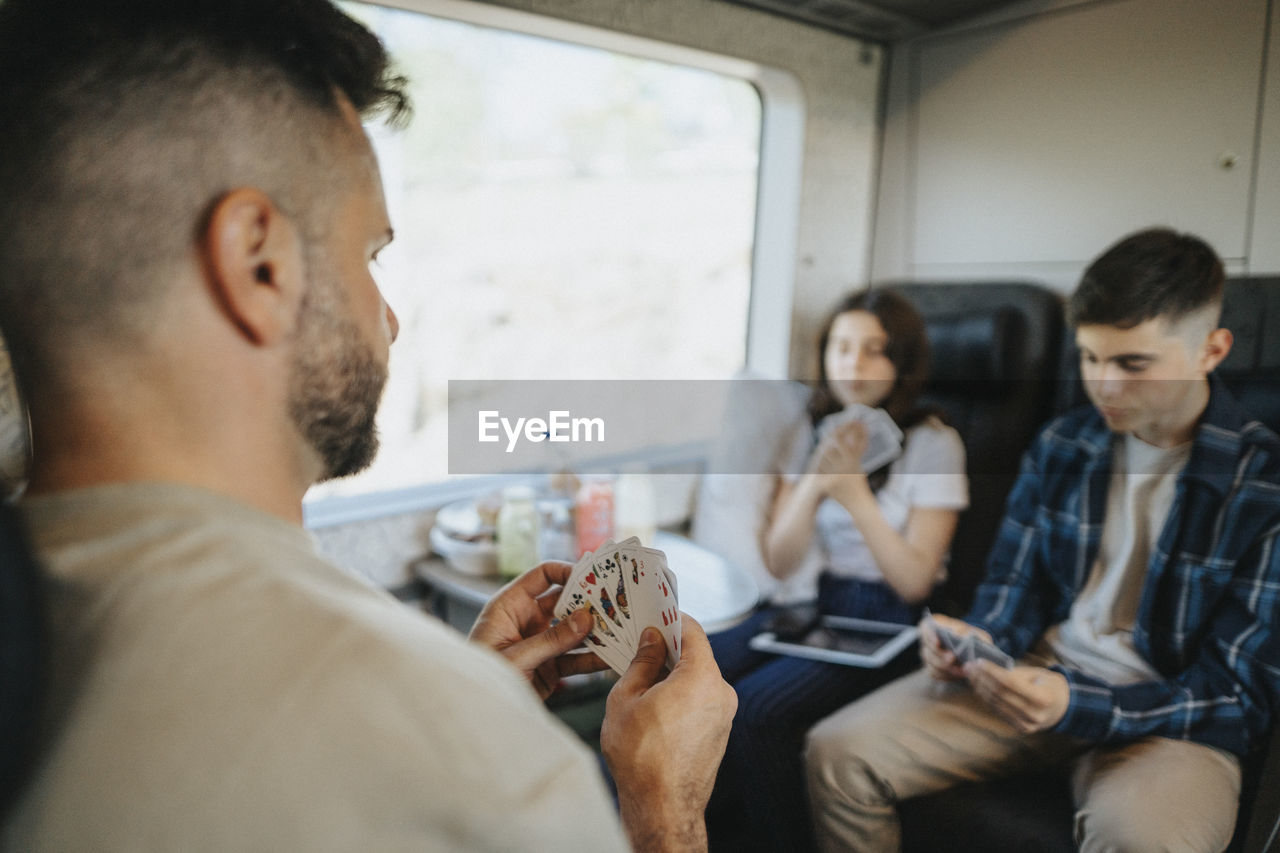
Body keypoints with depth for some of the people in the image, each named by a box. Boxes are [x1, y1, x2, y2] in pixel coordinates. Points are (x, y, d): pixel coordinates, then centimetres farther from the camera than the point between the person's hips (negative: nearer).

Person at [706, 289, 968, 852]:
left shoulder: (933, 443, -6)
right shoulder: (815, 430, 8)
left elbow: (914, 581, -10)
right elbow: (778, 563, 2)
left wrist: (856, 496, -21)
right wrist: (814, 485, -15)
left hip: (888, 623, -5)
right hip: (814, 604, 5)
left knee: (757, 706, -28)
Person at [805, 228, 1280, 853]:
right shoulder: (1060, 445, 5)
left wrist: (1075, 706, -25)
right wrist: (980, 641, -12)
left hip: (1172, 717, -3)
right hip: (1035, 673, 4)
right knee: (836, 752, -13)